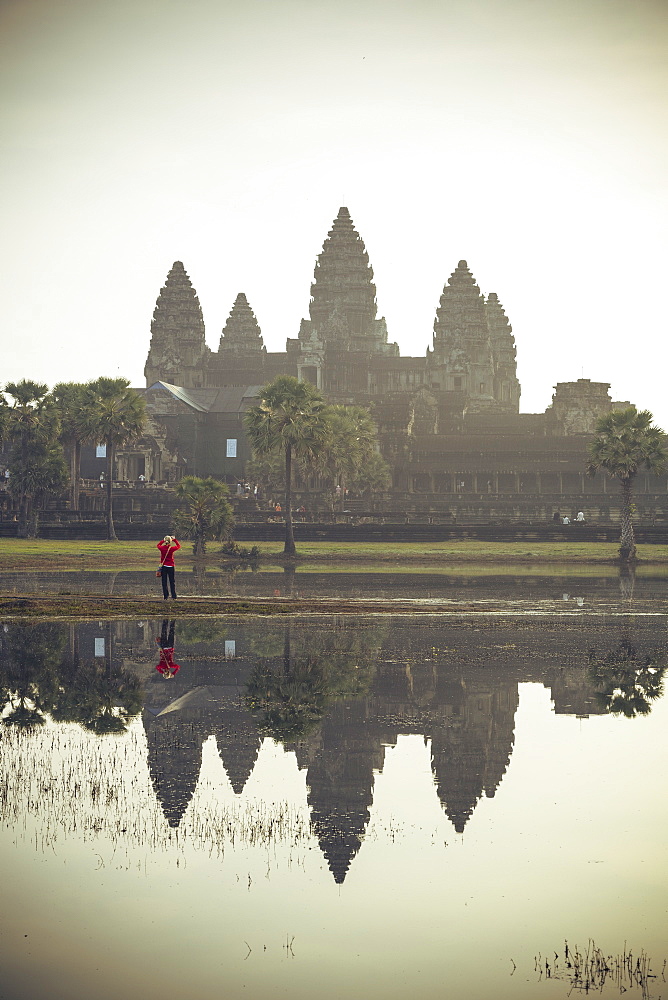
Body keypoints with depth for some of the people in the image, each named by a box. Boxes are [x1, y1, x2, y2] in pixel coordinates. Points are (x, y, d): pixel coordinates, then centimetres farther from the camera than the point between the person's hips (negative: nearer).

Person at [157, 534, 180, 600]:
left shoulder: (162, 548, -7)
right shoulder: (171, 548, -10)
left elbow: (158, 545, 18)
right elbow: (179, 546, 9)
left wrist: (163, 540, 20)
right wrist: (174, 539, 15)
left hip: (163, 566, 1)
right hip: (170, 566, -1)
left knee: (164, 582, 5)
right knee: (172, 582, 5)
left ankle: (165, 596, 2)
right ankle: (174, 596, -2)